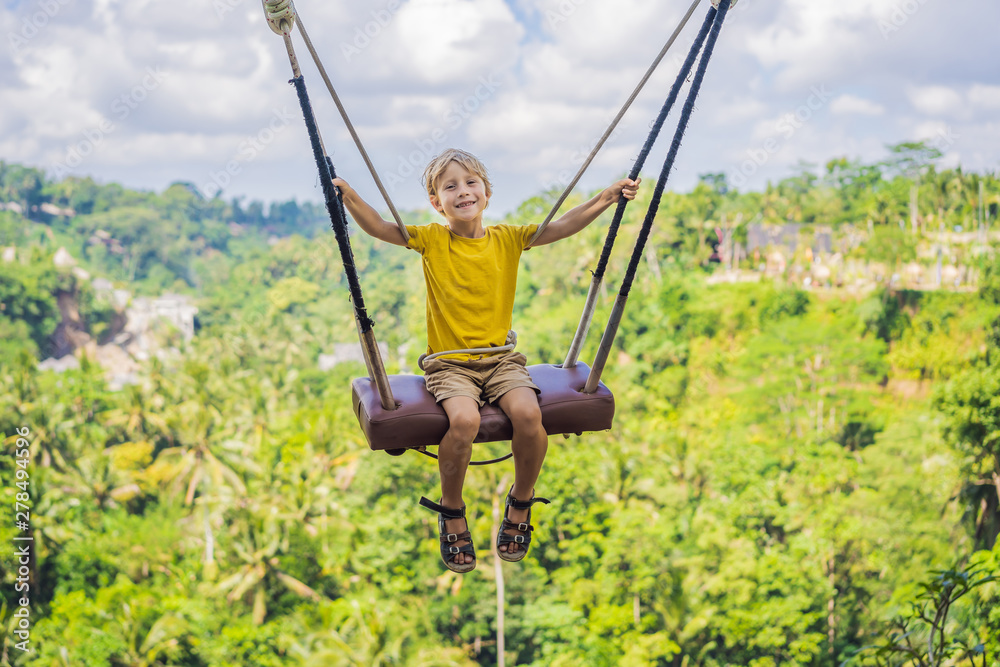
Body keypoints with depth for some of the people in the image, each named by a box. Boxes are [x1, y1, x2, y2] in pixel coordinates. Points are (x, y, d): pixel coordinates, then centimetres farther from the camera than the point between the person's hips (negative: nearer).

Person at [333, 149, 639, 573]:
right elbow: (378, 227, -7)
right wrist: (349, 197, -23)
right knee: (464, 419, -31)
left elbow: (563, 226, 2)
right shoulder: (431, 241, 2)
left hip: (501, 358, 2)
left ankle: (520, 504, 3)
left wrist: (606, 199, -9)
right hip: (449, 361, -2)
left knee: (528, 413, -26)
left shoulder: (507, 239, 7)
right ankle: (451, 512, -2)